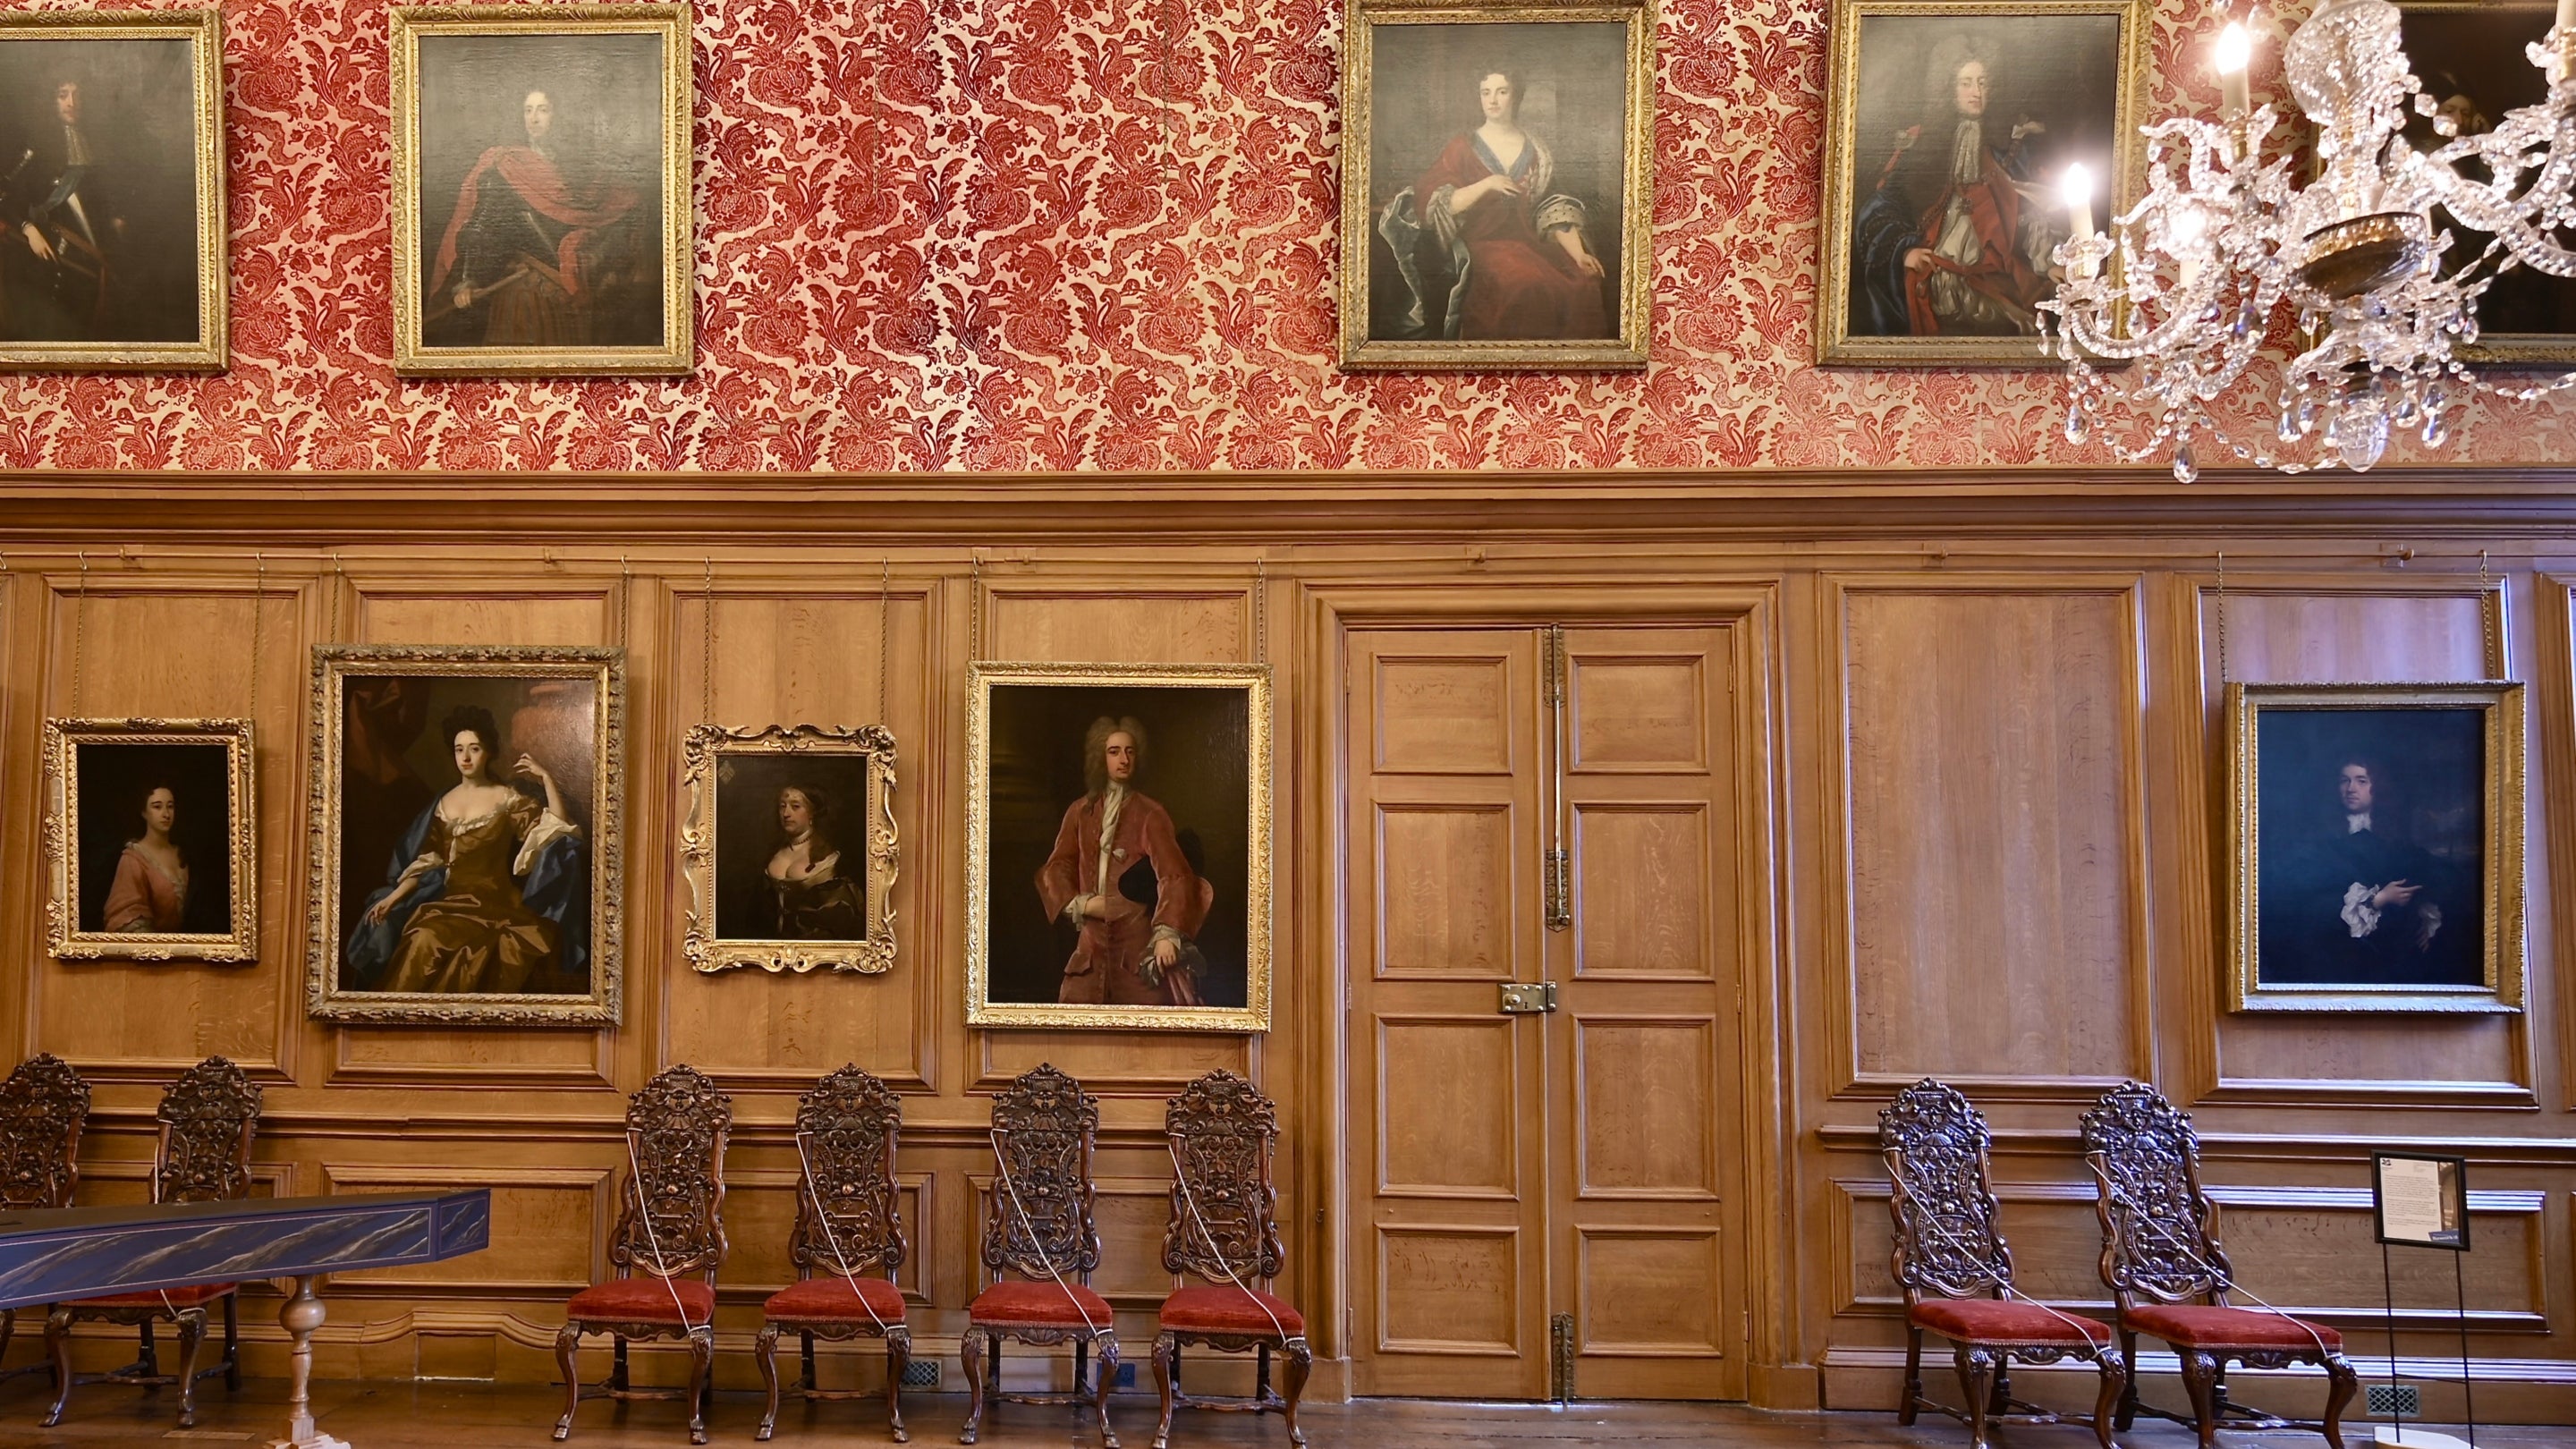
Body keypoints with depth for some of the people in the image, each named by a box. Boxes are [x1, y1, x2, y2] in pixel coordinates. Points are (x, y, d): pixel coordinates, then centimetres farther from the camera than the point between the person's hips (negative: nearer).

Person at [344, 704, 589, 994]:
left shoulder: (506, 798, 0)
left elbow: (561, 830, -11)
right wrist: (392, 898, 3)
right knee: (422, 939, -26)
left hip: (495, 902, -4)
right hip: (450, 900, 4)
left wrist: (546, 779, -16)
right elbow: (426, 863, 15)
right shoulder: (445, 804, 13)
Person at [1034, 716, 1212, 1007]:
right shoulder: (1080, 812, 11)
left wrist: (1166, 933, -25)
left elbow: (1173, 875, -12)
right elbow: (1056, 868, 11)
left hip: (1138, 941, -3)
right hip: (1092, 942, 3)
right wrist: (1078, 904, -8)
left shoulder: (1149, 814, -2)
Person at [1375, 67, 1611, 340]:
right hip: (1482, 244, -3)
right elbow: (1432, 205, -3)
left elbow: (1556, 210, 11)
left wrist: (1579, 254, -5)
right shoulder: (1463, 147, 8)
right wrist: (1486, 185, -15)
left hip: (1531, 243, 3)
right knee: (1525, 288, -37)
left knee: (1585, 284, -28)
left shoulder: (1538, 152, 16)